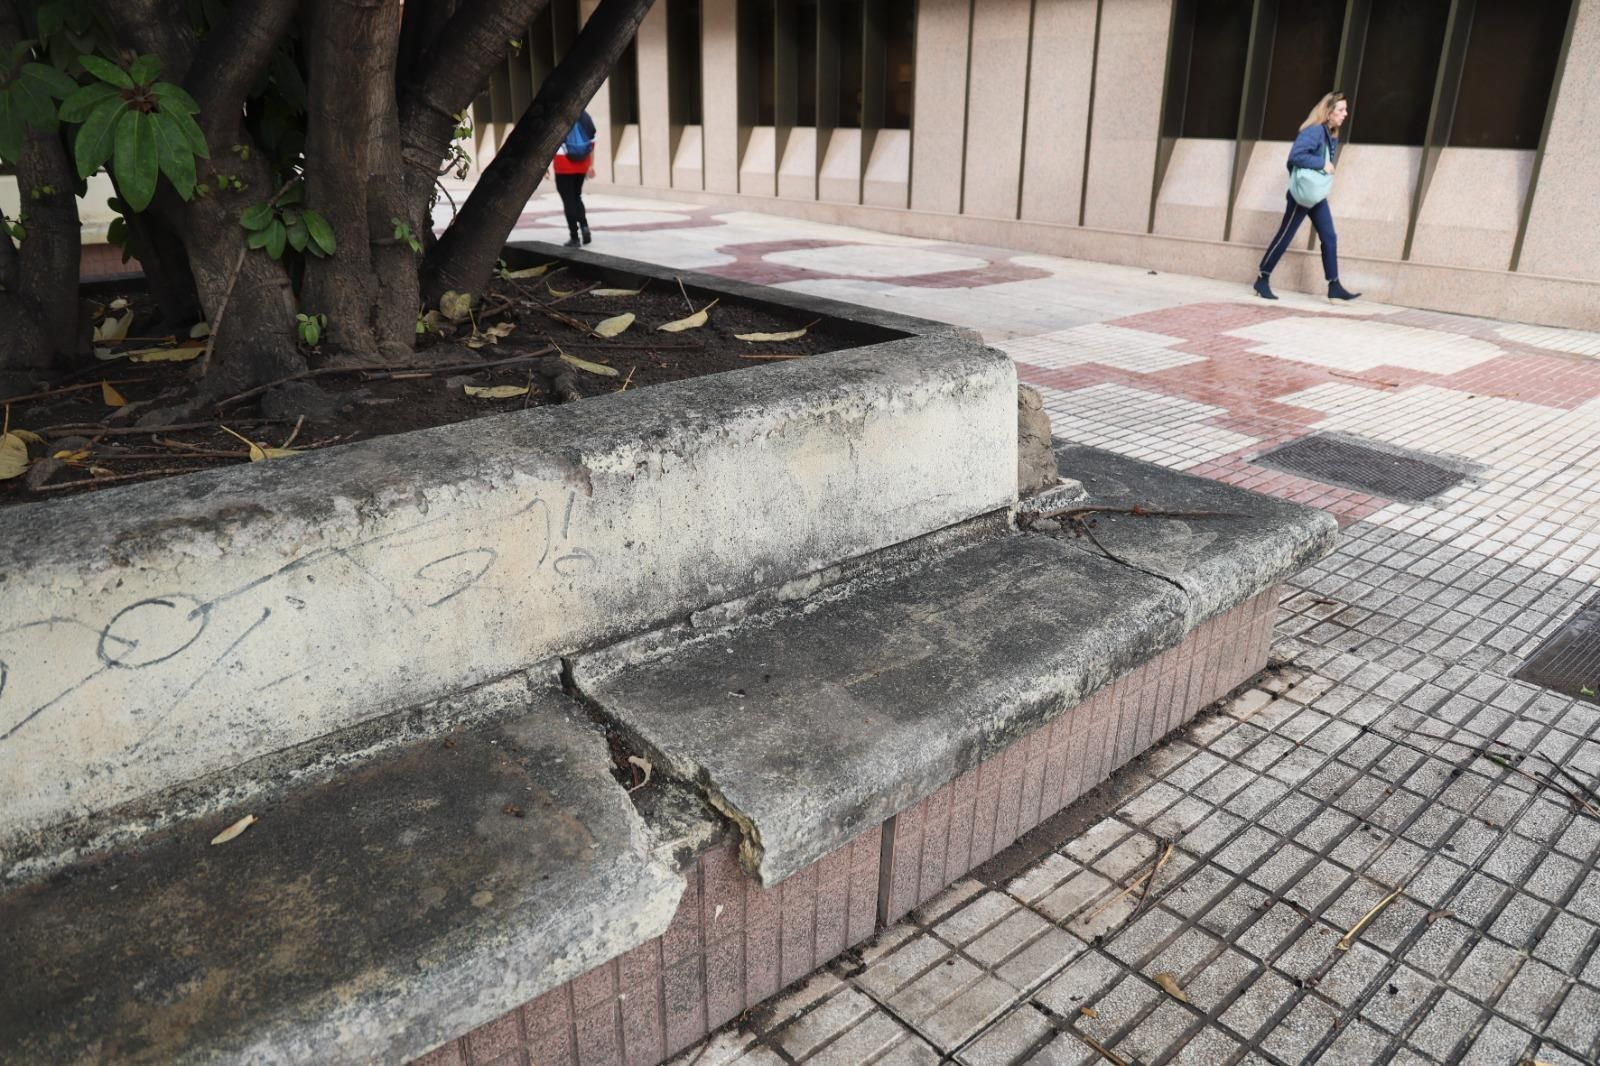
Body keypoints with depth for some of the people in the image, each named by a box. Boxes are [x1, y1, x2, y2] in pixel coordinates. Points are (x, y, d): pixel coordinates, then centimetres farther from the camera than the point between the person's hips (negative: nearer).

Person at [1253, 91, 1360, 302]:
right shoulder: (1315, 130, -16)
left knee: (1329, 238, 3)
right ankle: (1262, 280, 11)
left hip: (1317, 195, 9)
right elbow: (1295, 155, -25)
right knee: (1284, 237, 0)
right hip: (1302, 195, -9)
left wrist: (1327, 167, 0)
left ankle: (1334, 287, 5)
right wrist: (1322, 164, -22)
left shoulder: (1332, 135, 12)